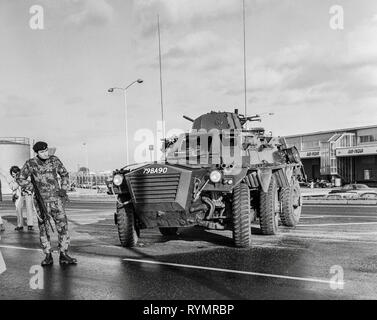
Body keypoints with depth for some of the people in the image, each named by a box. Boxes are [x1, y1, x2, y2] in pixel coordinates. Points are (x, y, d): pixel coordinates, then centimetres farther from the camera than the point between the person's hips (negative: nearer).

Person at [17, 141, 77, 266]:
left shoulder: (54, 160, 0)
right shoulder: (30, 164, -5)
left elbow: (64, 174, 13)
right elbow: (21, 179, 4)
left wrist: (64, 189, 2)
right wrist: (33, 189, -7)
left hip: (56, 199, 1)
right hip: (41, 201, -1)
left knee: (63, 226, -3)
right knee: (44, 229, 4)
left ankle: (63, 255, 5)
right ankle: (48, 256, 15)